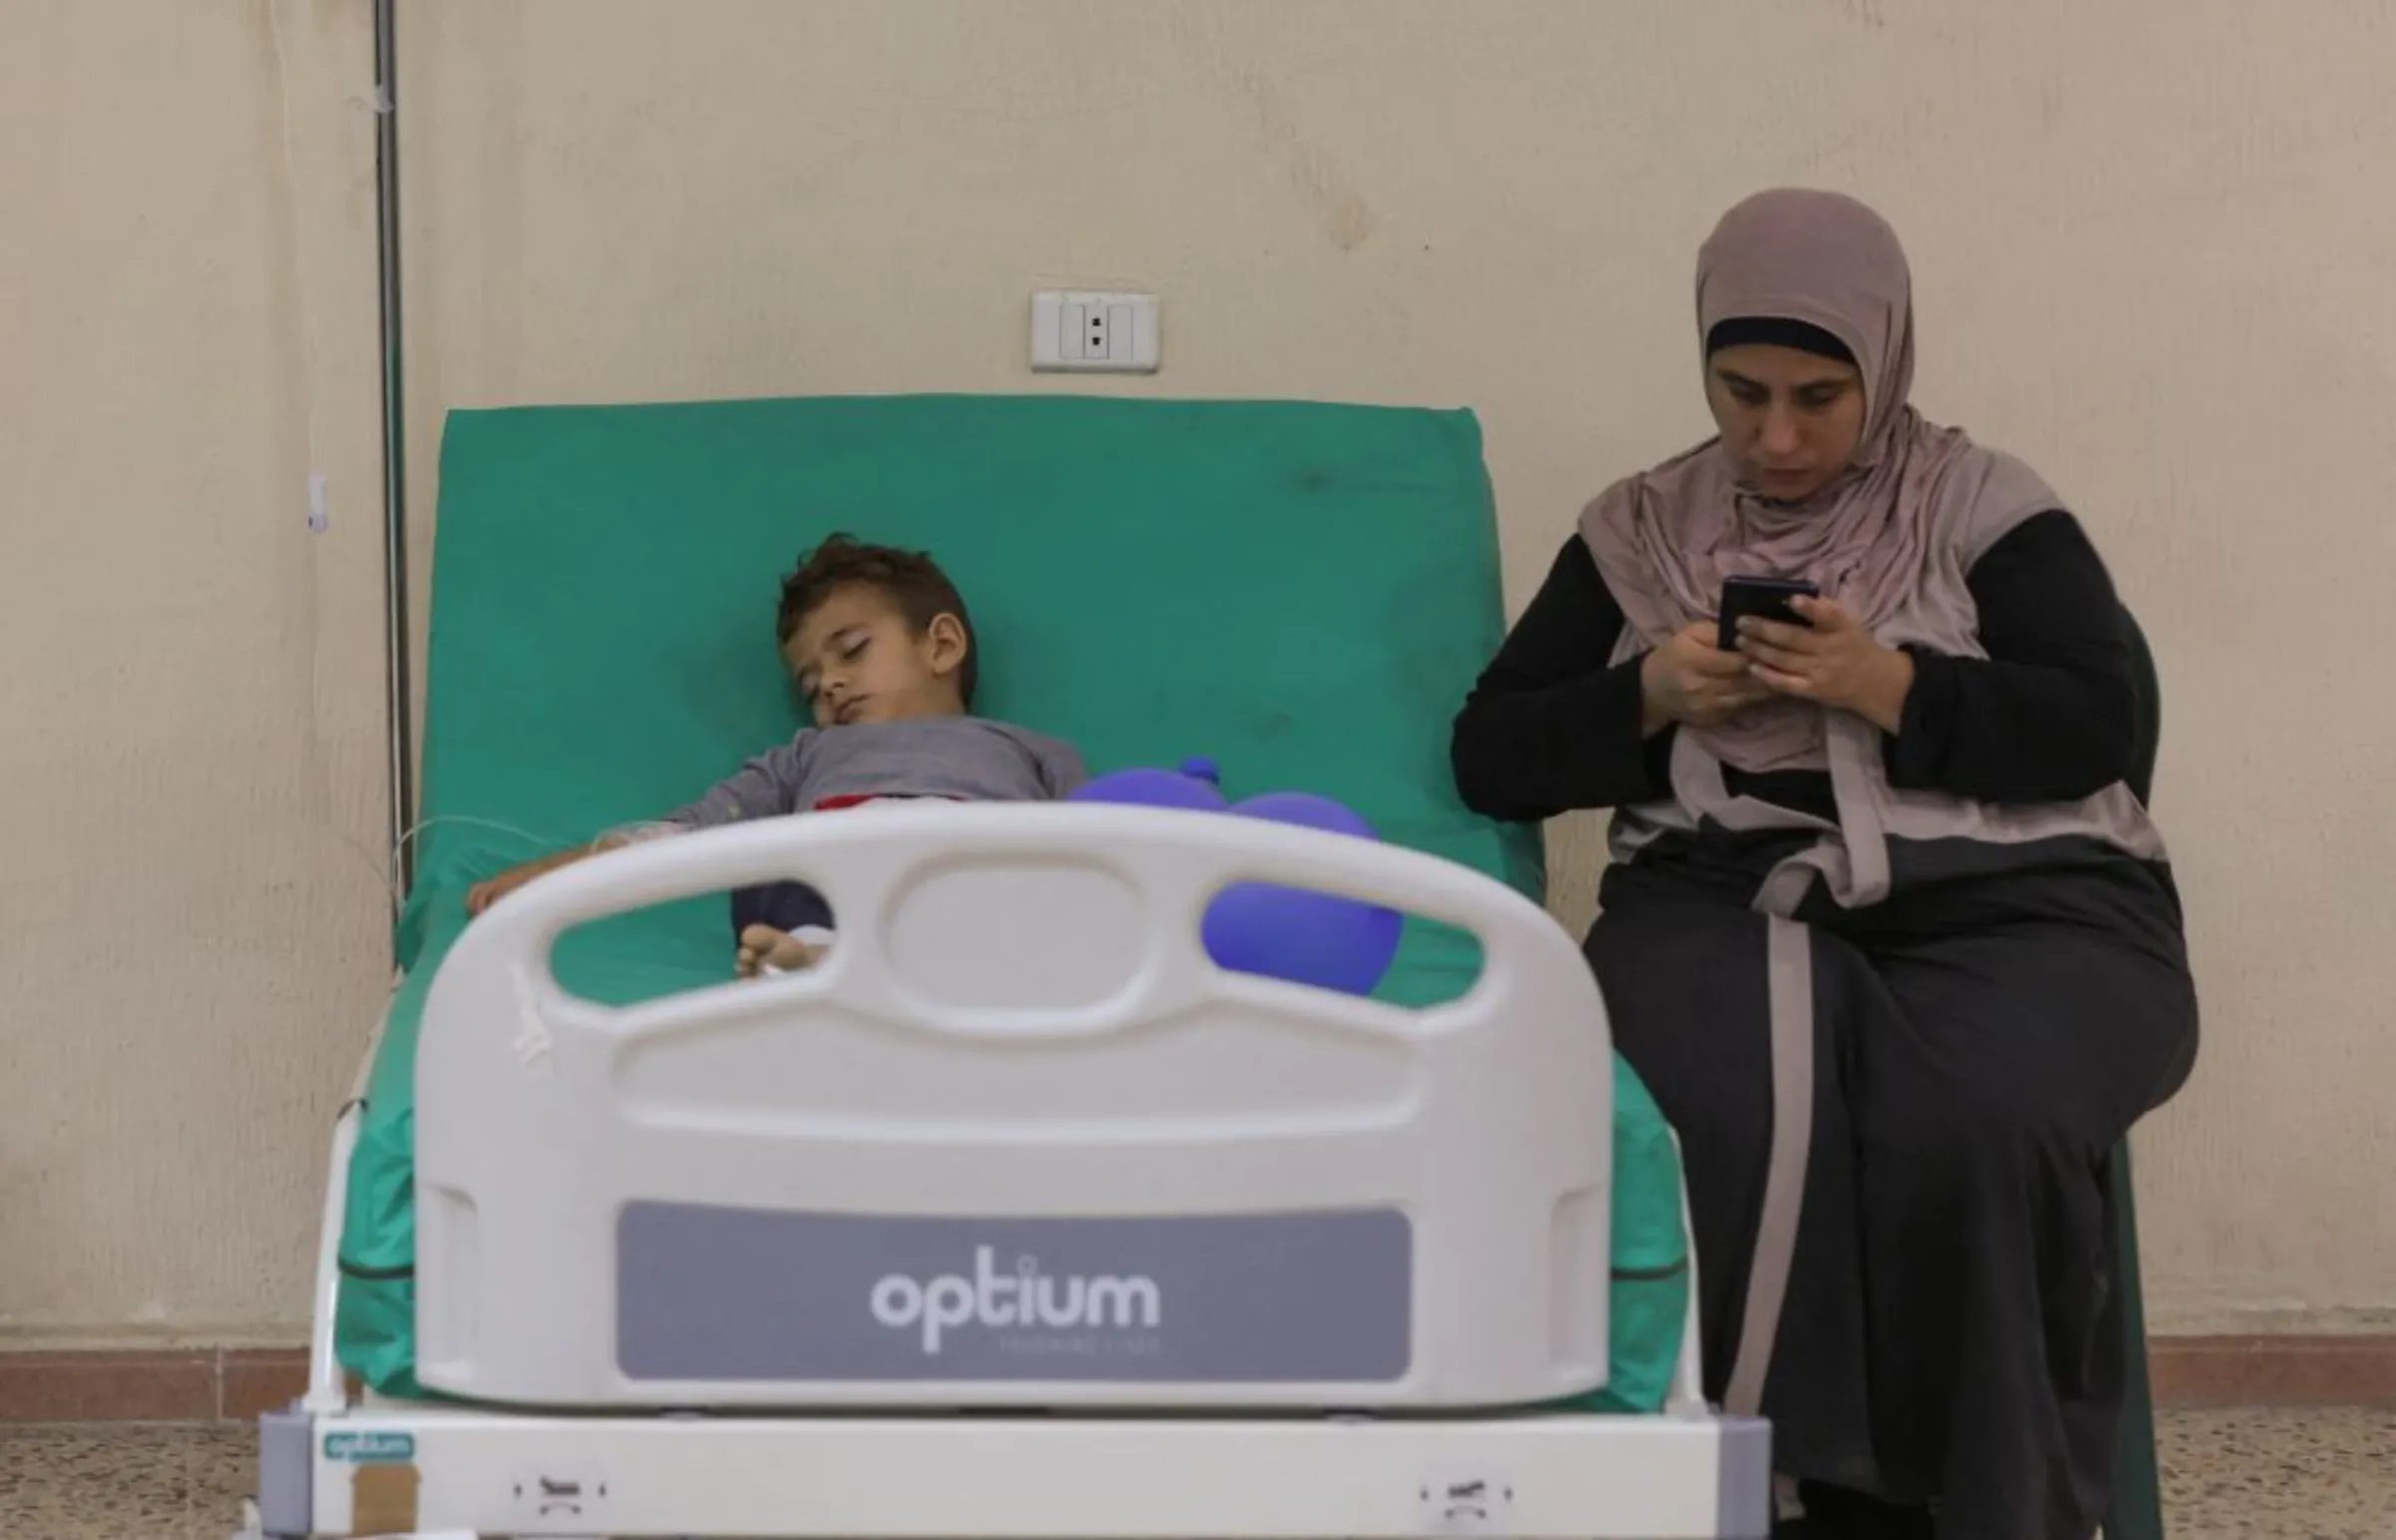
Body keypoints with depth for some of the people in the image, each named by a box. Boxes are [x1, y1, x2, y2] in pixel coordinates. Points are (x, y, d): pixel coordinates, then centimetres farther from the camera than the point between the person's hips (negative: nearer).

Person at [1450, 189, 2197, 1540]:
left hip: (2012, 905, -1)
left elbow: (2098, 728, -1)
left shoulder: (1987, 510, 10)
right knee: (1735, 1117, -35)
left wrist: (1890, 687, -14)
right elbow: (1492, 757, 14)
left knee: (1976, 1126, -35)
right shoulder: (1638, 532, 17)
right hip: (1730, 903, 1)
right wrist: (1650, 697, -4)